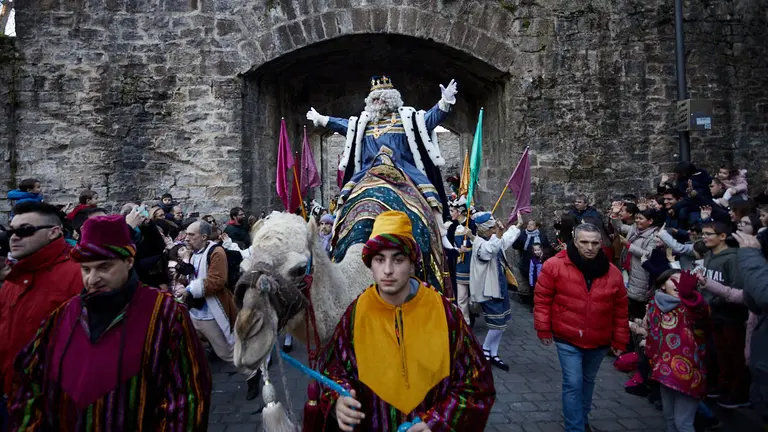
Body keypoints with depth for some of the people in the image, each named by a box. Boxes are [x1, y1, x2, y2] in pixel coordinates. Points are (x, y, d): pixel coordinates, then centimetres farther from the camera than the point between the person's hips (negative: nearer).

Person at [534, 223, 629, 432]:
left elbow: (620, 311, 4)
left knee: (588, 381, 22)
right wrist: (544, 329, -6)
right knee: (573, 384, -4)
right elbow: (542, 299, -8)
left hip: (599, 342, 4)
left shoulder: (613, 273, -5)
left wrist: (619, 341, 7)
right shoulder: (555, 265, -15)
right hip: (568, 339, -3)